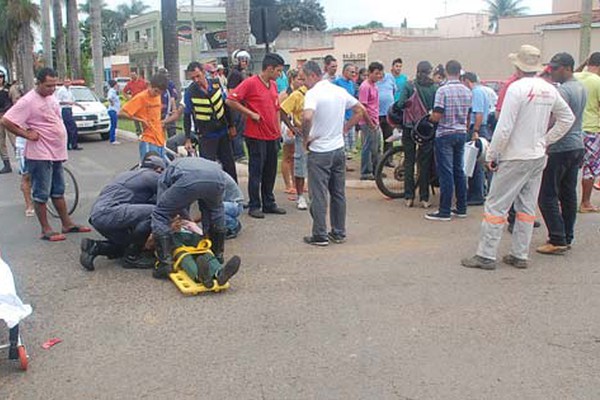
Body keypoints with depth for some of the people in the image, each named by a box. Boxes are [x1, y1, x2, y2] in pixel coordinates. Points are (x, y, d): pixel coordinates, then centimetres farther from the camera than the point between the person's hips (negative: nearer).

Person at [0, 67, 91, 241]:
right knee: (41, 194, 0)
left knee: (58, 191, 17)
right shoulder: (28, 101, -16)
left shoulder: (51, 97, 9)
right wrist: (27, 135, -16)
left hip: (56, 152, 9)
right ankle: (46, 230, 8)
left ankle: (67, 224, 25)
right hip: (40, 155, -8)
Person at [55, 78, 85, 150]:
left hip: (69, 110, 9)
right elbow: (58, 101, -13)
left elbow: (72, 100, 30)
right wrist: (68, 102, -19)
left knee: (68, 128, 9)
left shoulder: (69, 90, 19)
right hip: (64, 110, -9)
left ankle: (67, 145, 12)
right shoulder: (61, 90, -8)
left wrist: (80, 105, 26)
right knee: (73, 127, -14)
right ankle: (74, 145, -14)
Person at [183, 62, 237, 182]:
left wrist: (231, 126, 9)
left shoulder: (216, 84, -3)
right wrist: (188, 139, -8)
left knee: (229, 164, 13)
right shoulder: (190, 92, -12)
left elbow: (225, 105, 7)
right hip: (206, 136, -4)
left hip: (223, 132, 4)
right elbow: (187, 116, -5)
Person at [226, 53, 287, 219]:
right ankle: (254, 206, 10)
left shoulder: (273, 85, 12)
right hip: (256, 136, -7)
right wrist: (251, 113, -14)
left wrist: (279, 131, 15)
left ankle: (269, 204, 23)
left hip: (273, 136, 7)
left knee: (270, 171, 13)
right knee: (256, 171, 1)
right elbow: (230, 101, -16)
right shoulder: (250, 83, -11)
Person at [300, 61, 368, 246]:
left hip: (319, 151, -7)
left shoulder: (313, 93, -15)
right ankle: (339, 233, 20)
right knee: (338, 193, 13)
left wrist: (306, 137, -16)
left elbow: (307, 117, -32)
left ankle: (320, 235, 6)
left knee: (318, 195, 1)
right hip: (338, 149, 7)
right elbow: (361, 110, 14)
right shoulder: (340, 91, 7)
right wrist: (344, 128, 12)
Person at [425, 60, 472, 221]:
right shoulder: (467, 91, 4)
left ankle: (444, 211, 0)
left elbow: (437, 116, -18)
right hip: (462, 133, 6)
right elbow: (468, 115, 11)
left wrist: (430, 117, 3)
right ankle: (461, 208, 19)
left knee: (446, 173, -3)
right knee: (459, 171, 14)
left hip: (445, 135, -6)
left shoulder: (443, 90, -14)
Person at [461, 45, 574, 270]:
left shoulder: (517, 88, -16)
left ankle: (486, 256, 1)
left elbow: (504, 128, -19)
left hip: (515, 158, -7)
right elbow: (567, 118, 16)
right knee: (527, 207, 12)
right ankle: (520, 255, 18)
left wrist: (491, 155, -9)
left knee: (496, 206, -1)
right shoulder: (550, 90, 5)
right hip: (538, 158, 7)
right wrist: (545, 141, 17)